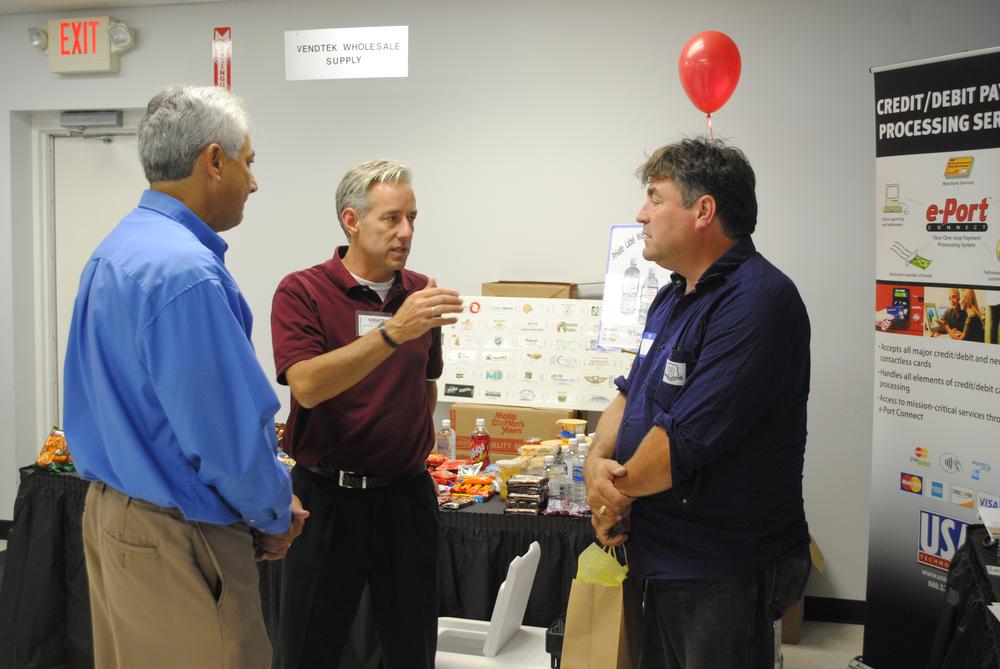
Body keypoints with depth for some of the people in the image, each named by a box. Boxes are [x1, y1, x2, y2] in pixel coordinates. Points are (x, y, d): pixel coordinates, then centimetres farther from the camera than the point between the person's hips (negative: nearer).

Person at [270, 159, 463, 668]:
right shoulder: (302, 292, -8)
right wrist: (392, 332, -30)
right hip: (328, 496, -4)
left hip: (406, 493, 4)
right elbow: (307, 385, -23)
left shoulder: (421, 293, 7)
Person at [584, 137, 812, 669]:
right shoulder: (674, 296, 11)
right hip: (663, 562, 9)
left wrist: (617, 490, -10)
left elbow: (685, 440, -27)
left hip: (724, 576, -9)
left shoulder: (757, 301, -22)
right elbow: (631, 395, 15)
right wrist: (597, 461, -5)